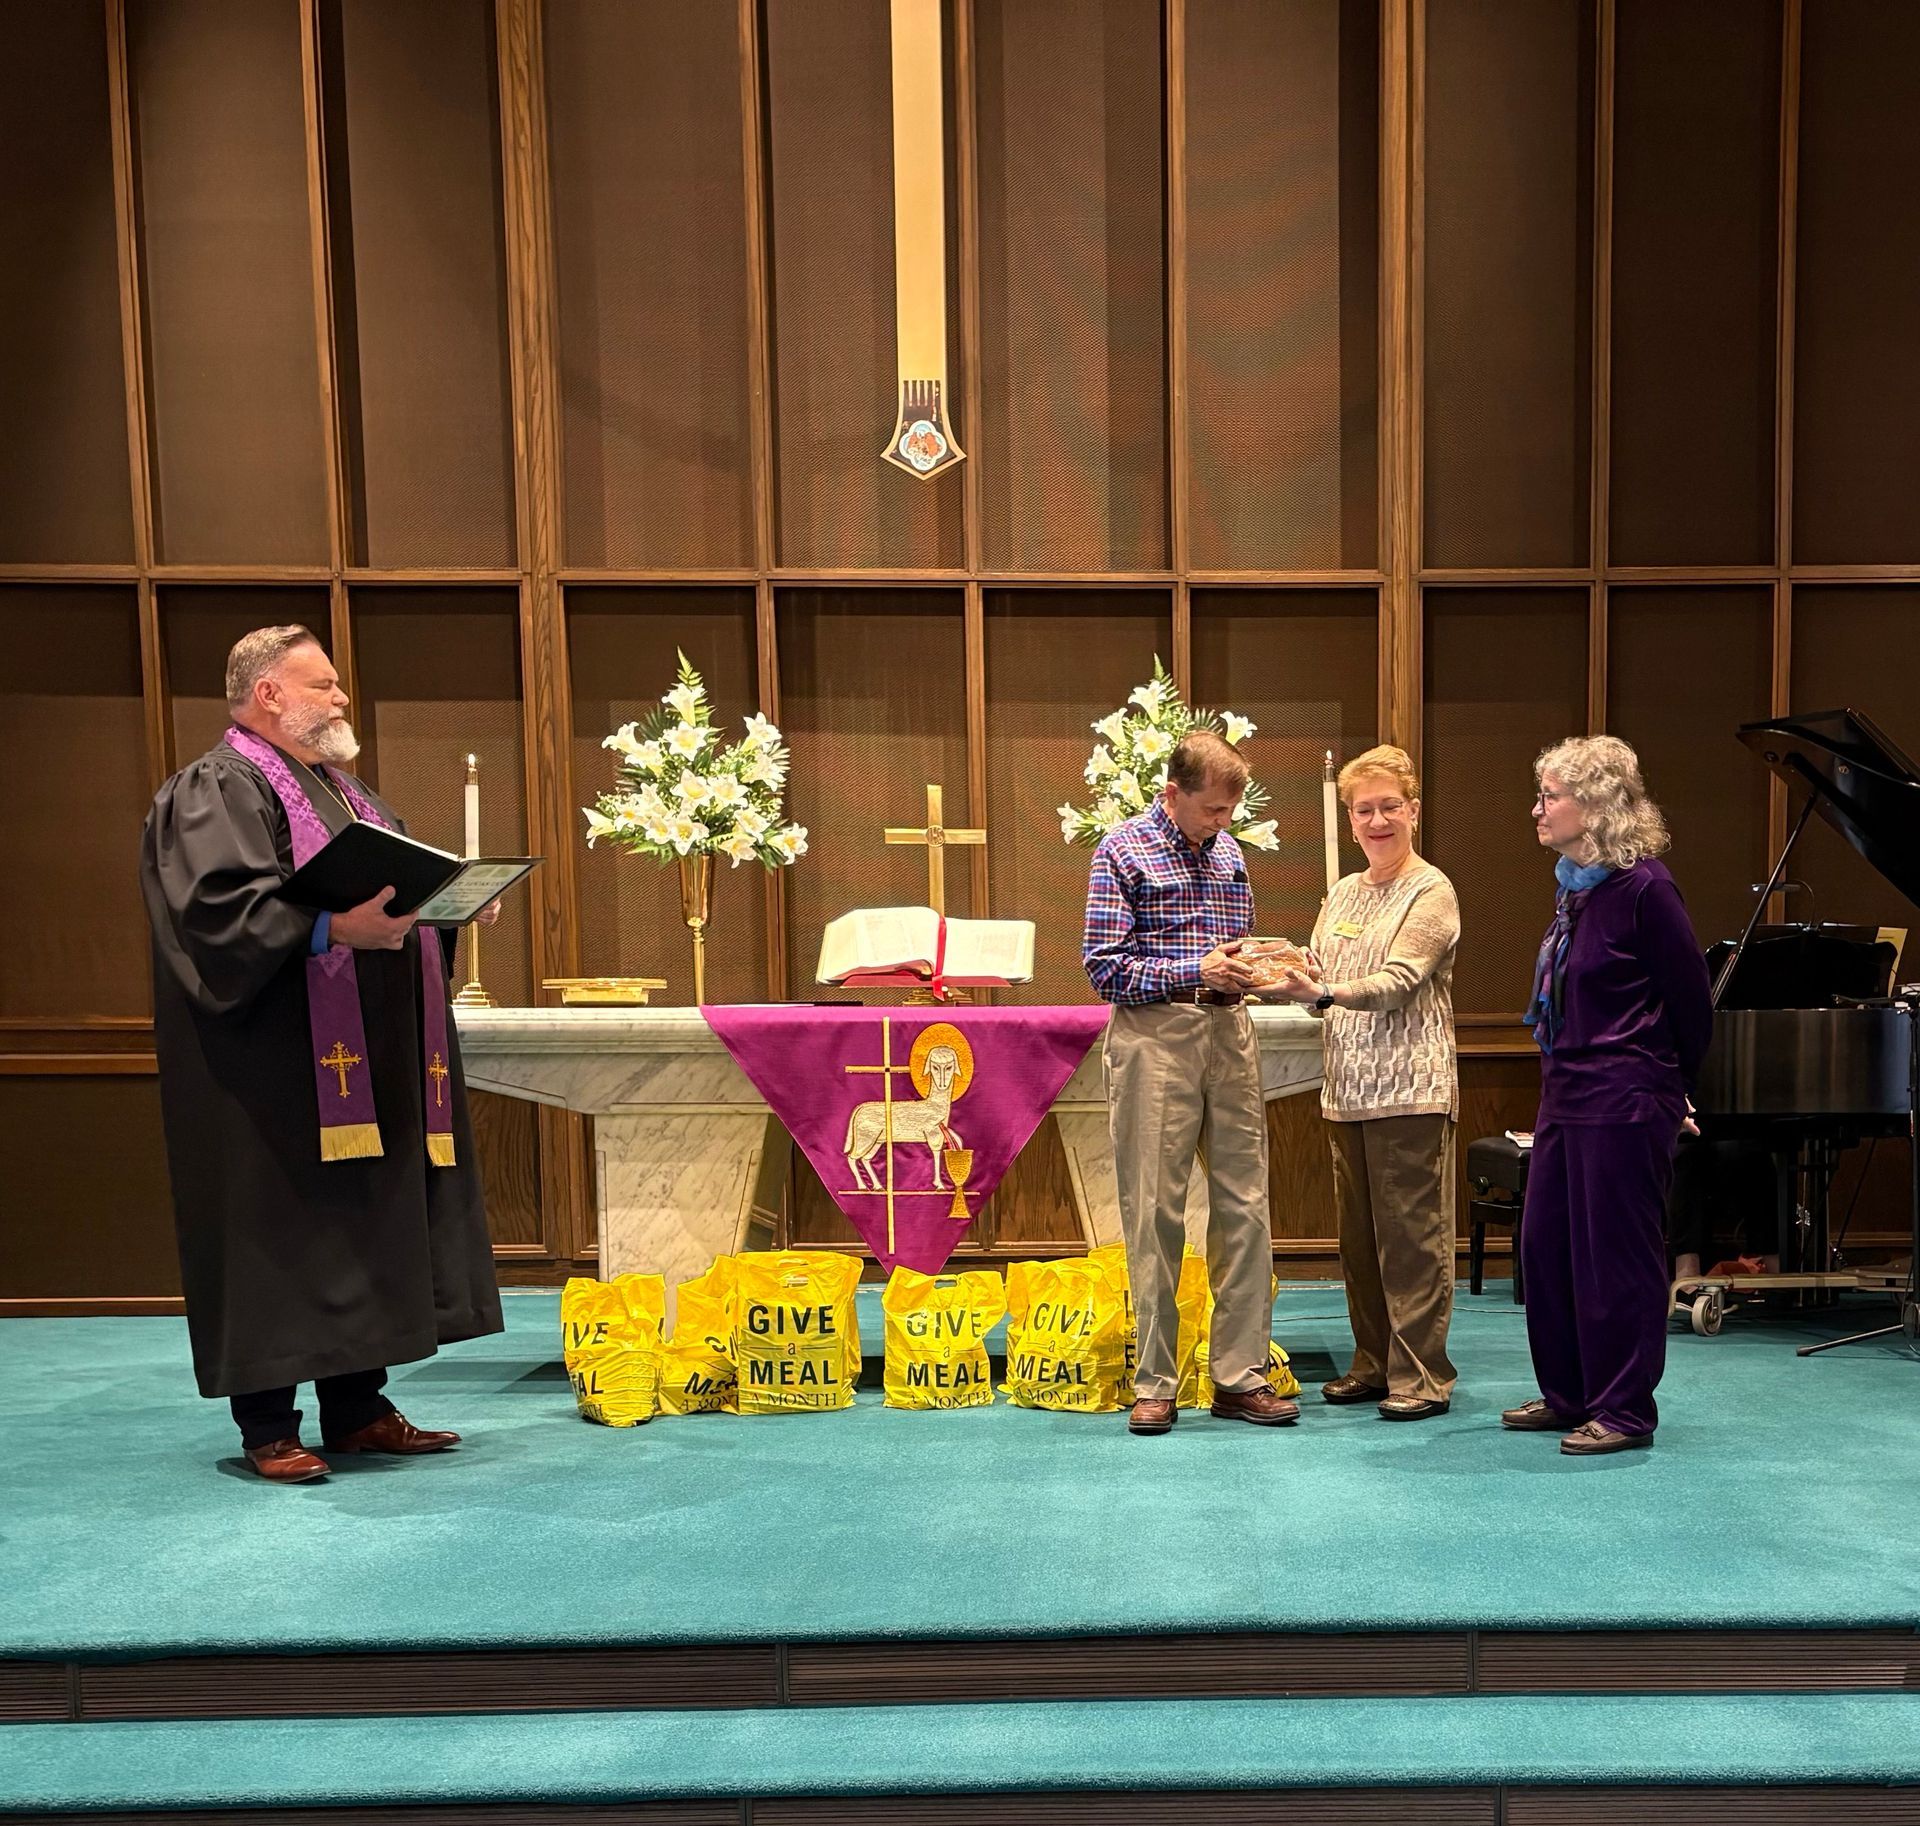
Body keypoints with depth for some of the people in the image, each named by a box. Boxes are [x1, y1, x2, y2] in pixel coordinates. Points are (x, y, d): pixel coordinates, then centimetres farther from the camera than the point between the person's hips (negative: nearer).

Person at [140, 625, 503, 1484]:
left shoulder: (342, 791, 22)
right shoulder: (216, 792, -7)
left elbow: (401, 885, 25)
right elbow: (221, 909, -21)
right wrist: (331, 926, -32)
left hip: (370, 1067, 9)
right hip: (276, 1067, -9)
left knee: (368, 1228, 10)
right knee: (278, 1235, -3)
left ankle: (357, 1407, 20)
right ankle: (268, 1428, 8)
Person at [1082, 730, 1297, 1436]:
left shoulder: (1228, 851, 15)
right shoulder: (1122, 850, -3)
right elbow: (1103, 966, -9)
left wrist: (1257, 970, 2)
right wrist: (1196, 969, -17)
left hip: (1228, 1033, 5)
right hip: (1154, 1036, -5)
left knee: (1244, 1205, 4)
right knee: (1154, 1213, -1)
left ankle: (1241, 1376, 13)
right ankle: (1154, 1384, 9)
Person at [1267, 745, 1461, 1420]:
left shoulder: (1431, 892, -5)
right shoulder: (1343, 893, 17)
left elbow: (1399, 979, -18)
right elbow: (1317, 978, 15)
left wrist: (1327, 992, -34)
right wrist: (1289, 977, -8)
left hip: (1410, 1088, -7)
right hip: (1348, 1087, 7)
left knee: (1411, 1232, -4)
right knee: (1359, 1232, 12)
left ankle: (1421, 1376, 5)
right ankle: (1374, 1364, 23)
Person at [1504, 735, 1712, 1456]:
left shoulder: (1640, 885, -15)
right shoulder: (1577, 885, 11)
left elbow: (1691, 997, -9)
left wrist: (1670, 1085, 3)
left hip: (1623, 1104, -9)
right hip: (1567, 1096, 9)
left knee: (1617, 1255, 1)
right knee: (1546, 1244, 13)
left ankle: (1625, 1409, 15)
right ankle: (1569, 1396, 27)